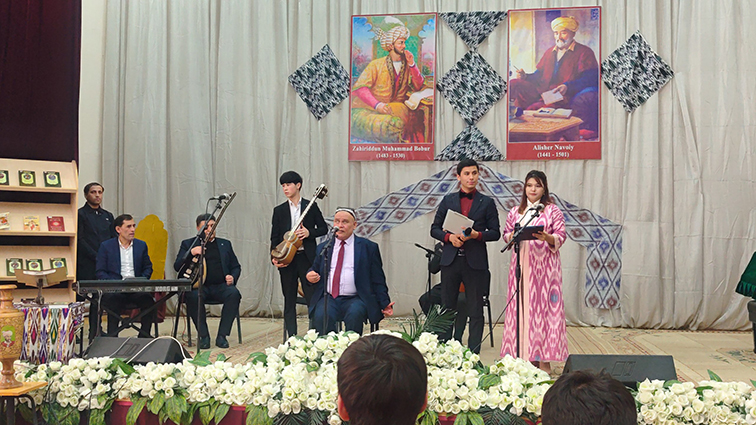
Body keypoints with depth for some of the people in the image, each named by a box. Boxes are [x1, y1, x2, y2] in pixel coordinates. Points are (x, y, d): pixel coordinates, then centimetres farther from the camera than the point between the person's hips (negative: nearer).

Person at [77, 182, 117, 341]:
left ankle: (95, 336, 9)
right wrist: (96, 257, -12)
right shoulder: (80, 214, 2)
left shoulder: (108, 216, 19)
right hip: (86, 267, -5)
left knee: (98, 303, 6)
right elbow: (80, 240, -6)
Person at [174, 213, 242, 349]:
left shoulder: (225, 244, 21)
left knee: (234, 293, -31)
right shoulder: (188, 244, 14)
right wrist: (190, 254, -14)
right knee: (193, 296, -36)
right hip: (199, 286, -2)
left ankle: (222, 336, -21)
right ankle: (203, 336, -19)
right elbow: (177, 266, 3)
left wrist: (233, 277, 0)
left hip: (221, 286, 2)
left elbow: (236, 267, 23)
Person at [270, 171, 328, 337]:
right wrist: (274, 258, -5)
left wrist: (309, 233, -11)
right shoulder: (279, 210, 9)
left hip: (307, 257, -2)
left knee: (312, 298, -4)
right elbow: (274, 237, 8)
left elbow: (323, 228, 8)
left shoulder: (311, 206, 5)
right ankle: (292, 337, 10)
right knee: (289, 300, 5)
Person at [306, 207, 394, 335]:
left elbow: (378, 280, 7)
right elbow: (315, 270, 26)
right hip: (328, 299, 2)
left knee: (354, 314, -34)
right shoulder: (323, 248, 18)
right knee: (321, 316, -30)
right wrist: (310, 275, 1)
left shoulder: (368, 247, 9)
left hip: (355, 300, -2)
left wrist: (385, 304, -4)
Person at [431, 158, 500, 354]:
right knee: (447, 308, 6)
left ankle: (473, 354, 6)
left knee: (475, 311, 1)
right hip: (450, 260, 2)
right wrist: (449, 237, -9)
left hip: (475, 262, -1)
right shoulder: (448, 200, 10)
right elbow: (434, 229, 10)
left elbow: (495, 233, 4)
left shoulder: (487, 203, 6)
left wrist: (477, 235, -14)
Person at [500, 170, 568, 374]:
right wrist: (512, 236, -8)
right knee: (521, 305, 0)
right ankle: (523, 355, 6)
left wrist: (547, 238, -21)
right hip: (521, 264, 3)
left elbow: (561, 237, -1)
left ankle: (543, 358, -3)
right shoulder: (515, 212, 15)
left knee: (543, 305, -6)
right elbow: (506, 234, 14)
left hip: (544, 265, -3)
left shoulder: (553, 211, 5)